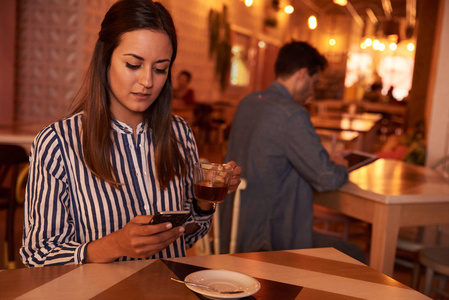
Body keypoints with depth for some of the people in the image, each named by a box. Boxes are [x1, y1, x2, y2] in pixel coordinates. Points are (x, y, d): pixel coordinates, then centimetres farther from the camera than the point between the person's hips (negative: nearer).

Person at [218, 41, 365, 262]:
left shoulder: (247, 103, 6)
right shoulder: (292, 114, -21)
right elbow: (326, 178, -21)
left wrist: (327, 160, 14)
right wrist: (340, 168, 3)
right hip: (263, 240, -9)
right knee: (353, 256, 4)